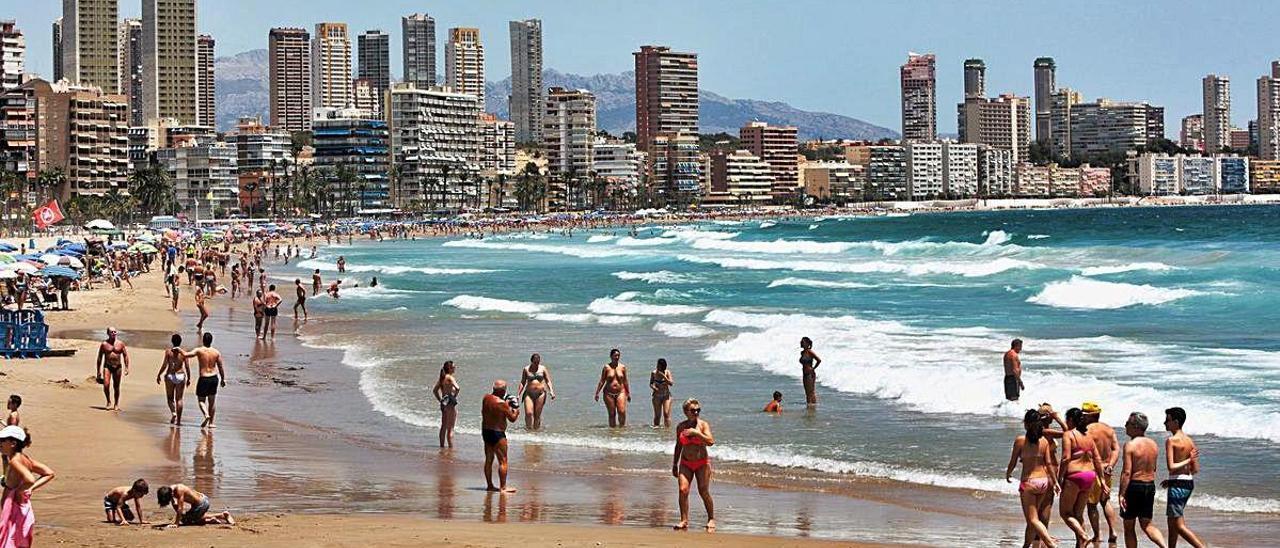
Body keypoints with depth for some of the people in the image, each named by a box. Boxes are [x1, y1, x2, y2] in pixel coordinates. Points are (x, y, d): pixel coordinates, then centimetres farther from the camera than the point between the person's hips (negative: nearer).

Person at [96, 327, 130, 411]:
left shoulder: (120, 343, 3)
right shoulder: (104, 344, 0)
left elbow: (125, 355, 7)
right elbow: (99, 358, 5)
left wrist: (126, 367, -1)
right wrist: (98, 371, 2)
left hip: (117, 367, 1)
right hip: (107, 366, -1)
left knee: (116, 387, 5)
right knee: (106, 385, -17)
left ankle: (116, 404, 18)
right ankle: (109, 402, 4)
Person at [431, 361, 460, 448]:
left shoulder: (441, 378, 9)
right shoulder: (450, 377, -15)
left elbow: (434, 390, 17)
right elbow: (457, 388, -29)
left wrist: (440, 400, 15)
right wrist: (454, 396, -12)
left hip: (444, 403, 8)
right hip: (451, 403, -8)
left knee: (443, 427, 15)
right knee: (450, 428, -4)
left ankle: (442, 445, 21)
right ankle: (451, 447, -2)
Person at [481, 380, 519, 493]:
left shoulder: (486, 398, 3)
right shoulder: (501, 403, -20)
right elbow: (512, 419, -13)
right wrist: (517, 411, 8)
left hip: (485, 431, 8)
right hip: (497, 433, -8)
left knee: (489, 460, 15)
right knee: (503, 461, -3)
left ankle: (489, 485, 21)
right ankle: (503, 487, -5)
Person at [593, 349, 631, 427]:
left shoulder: (622, 367, 5)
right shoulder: (607, 367, 0)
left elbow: (625, 381, 12)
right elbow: (602, 381, 3)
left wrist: (628, 393, 13)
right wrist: (597, 393, -1)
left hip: (620, 393, 1)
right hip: (609, 393, -1)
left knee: (622, 412, -15)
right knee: (612, 414, 1)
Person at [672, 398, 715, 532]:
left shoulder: (703, 424, -5)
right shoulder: (681, 427, 5)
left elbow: (710, 442, -18)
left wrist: (696, 432, -25)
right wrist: (674, 464, 17)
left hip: (702, 463, -3)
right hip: (685, 463, 3)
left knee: (704, 492, -3)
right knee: (683, 490, -12)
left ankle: (711, 519, 15)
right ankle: (684, 521, -7)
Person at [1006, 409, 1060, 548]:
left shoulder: (1020, 440, -9)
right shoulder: (1044, 440, 2)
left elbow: (1013, 463, -2)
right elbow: (1048, 463, 1)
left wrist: (1008, 474, 17)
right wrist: (1055, 482, 7)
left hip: (1028, 482, -5)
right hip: (1044, 481, 5)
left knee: (1033, 519, -3)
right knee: (1033, 517, 18)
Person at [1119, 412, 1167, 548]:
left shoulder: (1130, 445, -14)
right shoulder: (1153, 445, 7)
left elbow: (1127, 472, -19)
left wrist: (1121, 494, -17)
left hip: (1134, 486, -6)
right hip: (1150, 486, 6)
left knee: (1128, 526, 8)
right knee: (1147, 524, 15)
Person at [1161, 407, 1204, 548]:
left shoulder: (1171, 440, -13)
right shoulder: (1190, 441, 9)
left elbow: (1171, 467, -22)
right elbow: (1196, 469, 13)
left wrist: (1188, 460, -10)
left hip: (1177, 484, -8)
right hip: (1189, 483, 9)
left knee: (1179, 526, -6)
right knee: (1172, 522, 19)